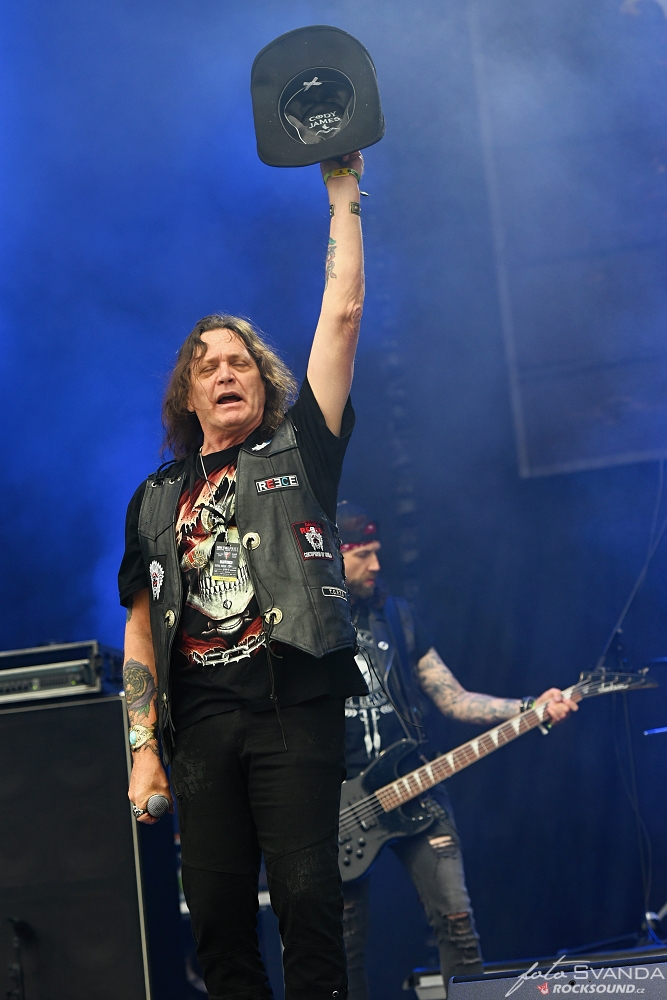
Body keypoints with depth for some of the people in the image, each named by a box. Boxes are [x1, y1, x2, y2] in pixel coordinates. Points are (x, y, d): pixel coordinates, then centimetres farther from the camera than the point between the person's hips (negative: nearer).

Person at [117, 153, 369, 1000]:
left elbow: (342, 314, 6)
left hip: (294, 706, -3)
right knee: (216, 910, 1)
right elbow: (141, 623, 16)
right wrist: (143, 746, 6)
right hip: (198, 718, 3)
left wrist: (343, 193, 7)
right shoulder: (158, 498, 19)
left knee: (307, 897, -12)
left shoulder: (297, 451, 12)